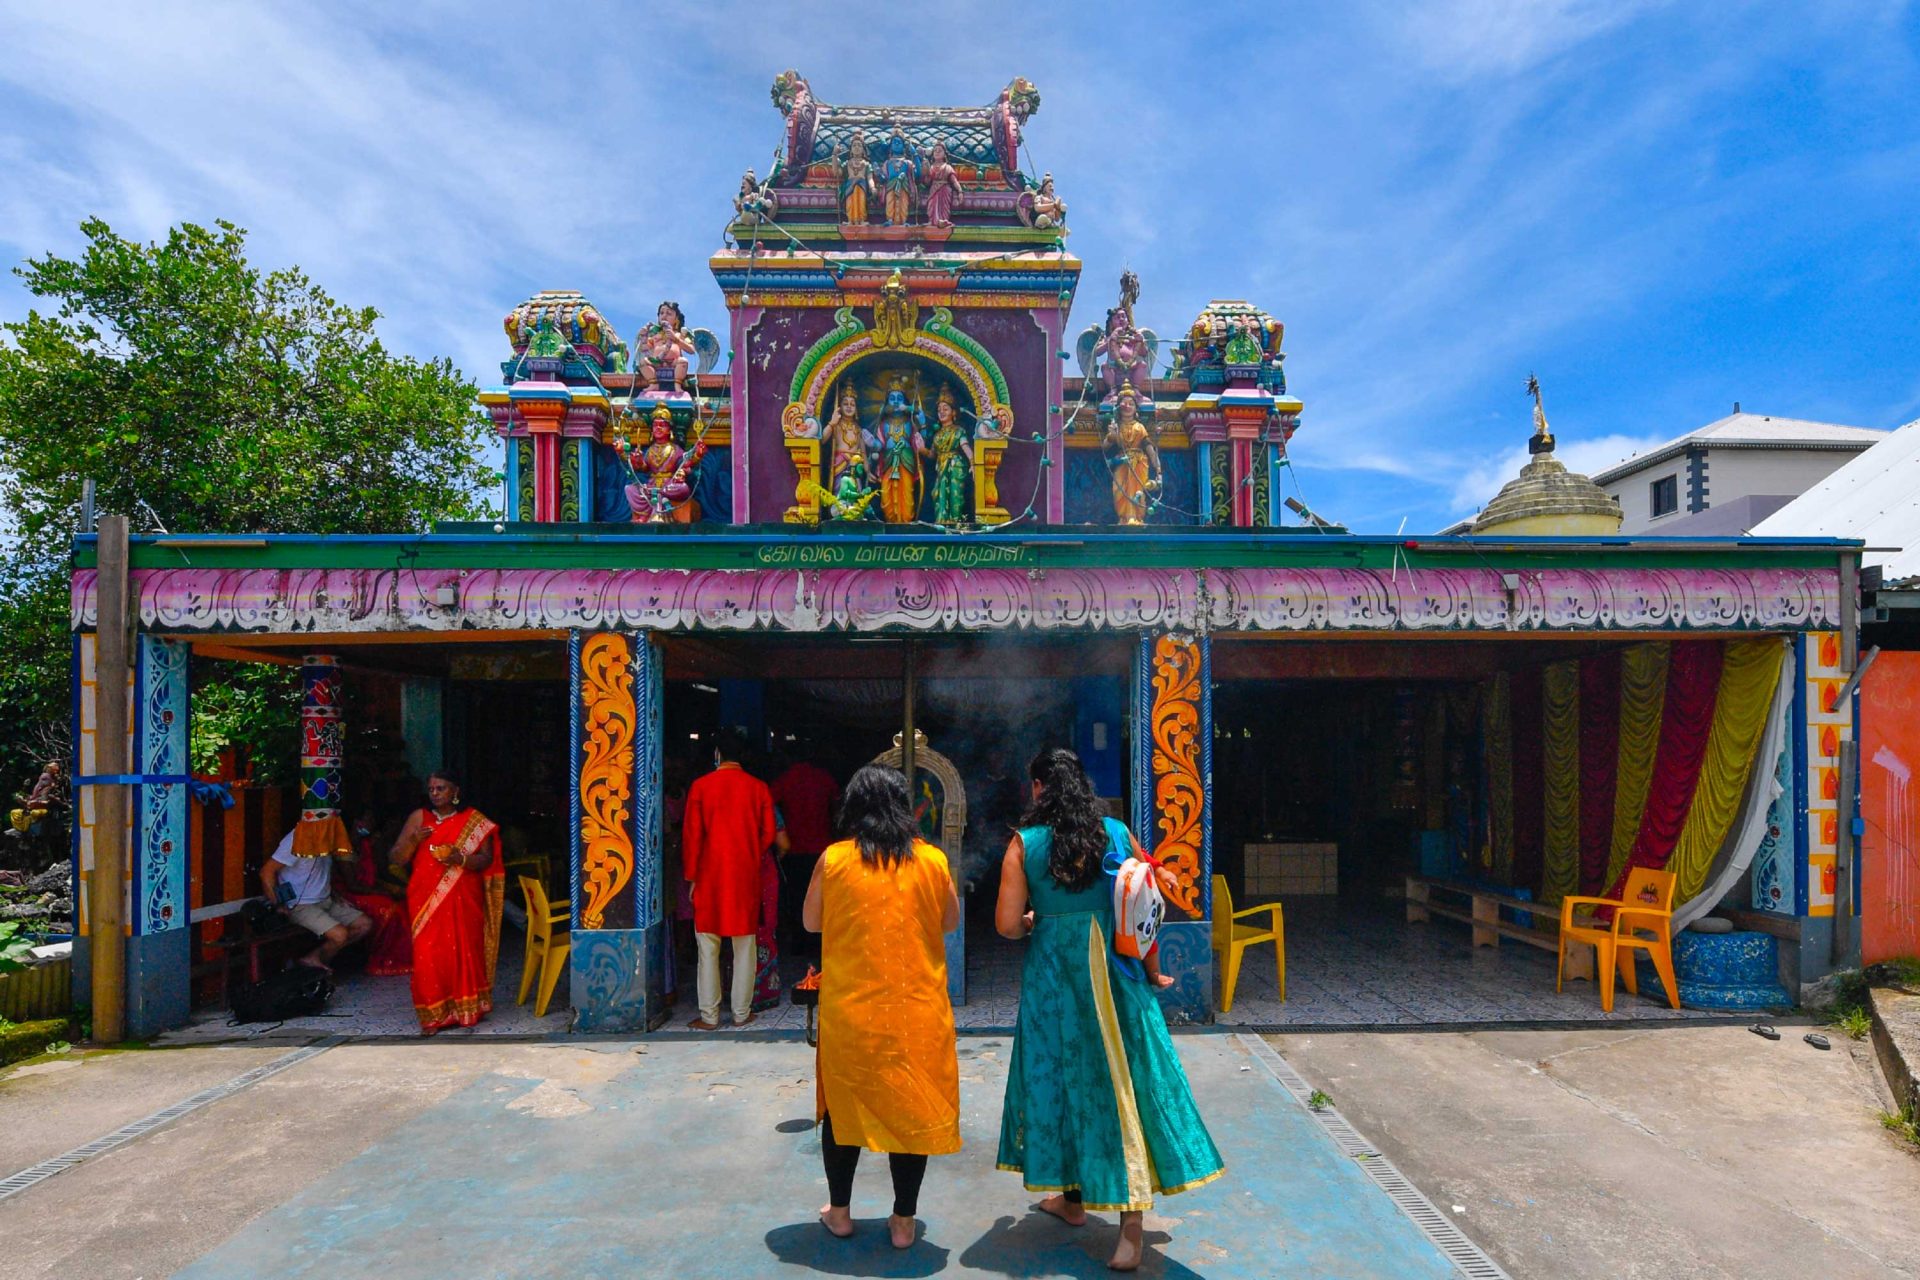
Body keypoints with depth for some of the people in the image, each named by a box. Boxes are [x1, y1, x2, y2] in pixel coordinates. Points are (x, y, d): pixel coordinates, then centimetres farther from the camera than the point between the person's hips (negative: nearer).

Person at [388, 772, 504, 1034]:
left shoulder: (474, 820, 4)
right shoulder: (419, 817, 7)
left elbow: (486, 859, -1)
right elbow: (395, 858, 5)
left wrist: (460, 858, -20)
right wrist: (413, 840, -15)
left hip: (464, 901, -1)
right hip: (427, 900, 1)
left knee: (464, 952, 1)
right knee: (428, 955, -6)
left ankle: (467, 1009, 16)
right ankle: (433, 1015, 3)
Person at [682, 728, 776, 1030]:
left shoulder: (701, 786, -4)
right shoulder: (758, 787, 0)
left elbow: (691, 835, -4)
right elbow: (768, 833, 1)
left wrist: (690, 877, 4)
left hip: (710, 875, -1)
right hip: (746, 876, 1)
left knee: (708, 947, 6)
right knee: (744, 946, 8)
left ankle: (709, 1016, 8)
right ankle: (742, 1013, 13)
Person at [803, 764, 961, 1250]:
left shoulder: (832, 859, -8)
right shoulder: (932, 860, -6)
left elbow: (812, 922, 5)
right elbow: (951, 920, 8)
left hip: (849, 1009, 0)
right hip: (917, 1010, 0)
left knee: (845, 1102, 17)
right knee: (912, 1107, 12)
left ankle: (839, 1211, 30)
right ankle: (903, 1220, 21)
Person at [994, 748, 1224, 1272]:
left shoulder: (1025, 843, -8)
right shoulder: (1117, 834, 0)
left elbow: (1007, 924, -9)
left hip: (1053, 974, -1)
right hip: (1116, 973, 2)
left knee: (1064, 1075, 15)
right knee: (1123, 1079, 5)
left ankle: (1073, 1198, 32)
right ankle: (1131, 1228, 4)